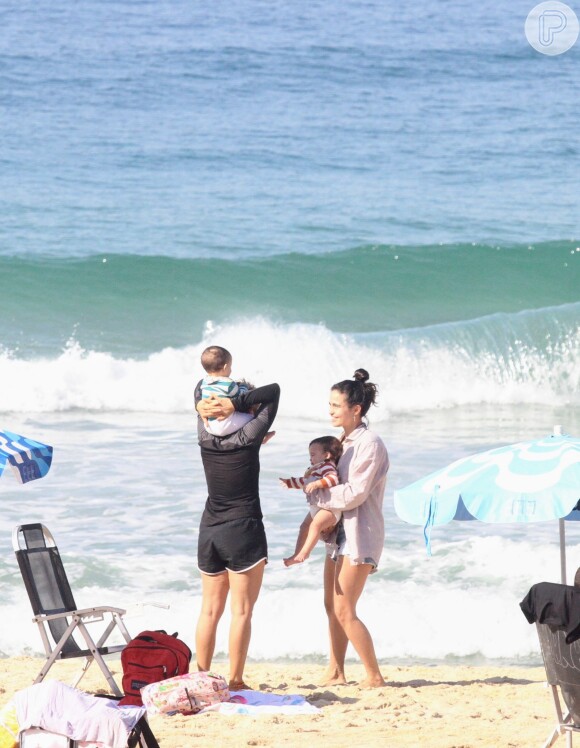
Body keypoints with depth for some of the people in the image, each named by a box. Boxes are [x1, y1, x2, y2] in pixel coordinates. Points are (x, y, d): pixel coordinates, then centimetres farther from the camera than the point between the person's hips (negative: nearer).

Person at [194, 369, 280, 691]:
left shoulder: (206, 437, 2)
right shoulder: (248, 438, -12)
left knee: (210, 610, 10)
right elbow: (273, 392, -8)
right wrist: (234, 404, -14)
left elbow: (201, 388, 16)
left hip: (209, 529, 6)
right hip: (243, 531, -6)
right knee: (241, 611, -3)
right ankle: (235, 682, -5)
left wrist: (204, 405, -6)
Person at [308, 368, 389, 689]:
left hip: (360, 533, -9)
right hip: (339, 530, 9)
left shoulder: (370, 444, -14)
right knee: (332, 606, 10)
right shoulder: (343, 442, 14)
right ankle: (336, 673, 17)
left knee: (344, 610, -11)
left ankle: (374, 676, -4)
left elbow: (353, 494, -20)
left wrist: (314, 494, -12)